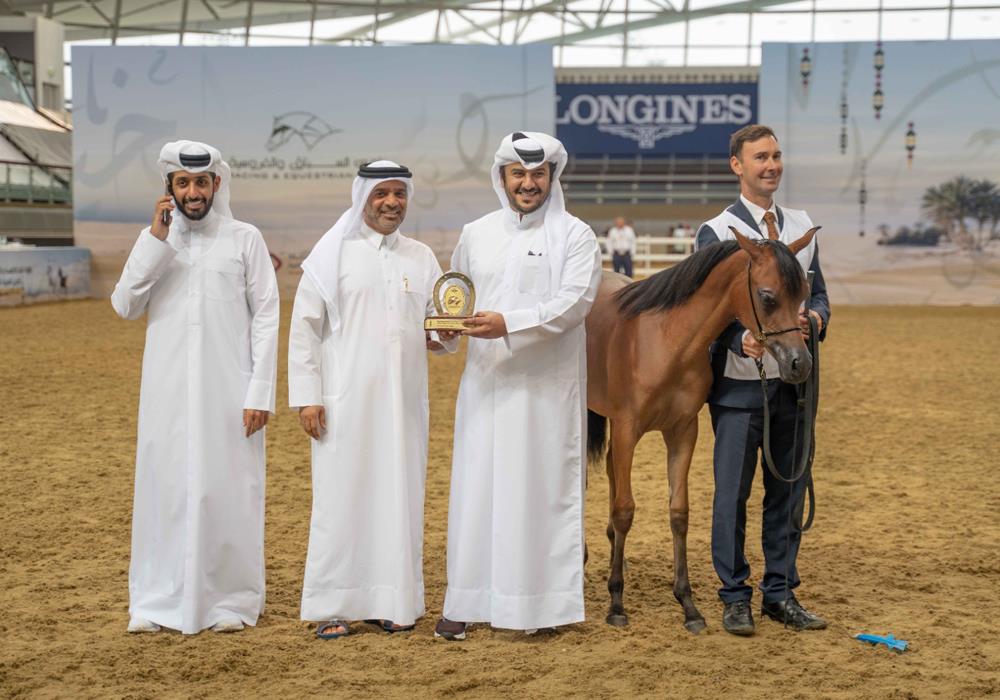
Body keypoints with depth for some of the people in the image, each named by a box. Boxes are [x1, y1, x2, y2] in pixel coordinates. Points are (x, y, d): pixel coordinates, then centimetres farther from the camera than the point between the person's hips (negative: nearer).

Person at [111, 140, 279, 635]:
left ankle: (230, 600, 12)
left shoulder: (244, 239, 1)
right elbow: (126, 306, -2)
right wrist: (156, 241, -10)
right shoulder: (152, 240, 9)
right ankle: (158, 600, 13)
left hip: (228, 391, -2)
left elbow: (266, 318, -1)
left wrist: (260, 392, -8)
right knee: (165, 487, 4)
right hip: (168, 392, 2)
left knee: (227, 491, 1)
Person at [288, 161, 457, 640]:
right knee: (342, 497, -2)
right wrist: (306, 397, -8)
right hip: (345, 402, -4)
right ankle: (333, 607, 6)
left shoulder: (421, 258, 12)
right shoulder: (332, 255, 0)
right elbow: (304, 330, -1)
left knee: (400, 497, 6)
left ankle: (393, 602, 16)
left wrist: (444, 335, -7)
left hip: (403, 402, 4)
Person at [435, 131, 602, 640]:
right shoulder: (476, 234, 11)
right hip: (486, 383, 4)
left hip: (548, 385, -3)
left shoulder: (575, 236, -2)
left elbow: (574, 302, -14)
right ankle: (464, 602, 12)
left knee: (543, 488, 3)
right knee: (476, 486, 5)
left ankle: (541, 601, 12)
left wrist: (508, 324, -25)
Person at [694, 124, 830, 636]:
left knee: (788, 490, 11)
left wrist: (815, 318, -11)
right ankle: (735, 597, 14)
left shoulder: (802, 226, 10)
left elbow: (818, 292, 13)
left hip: (793, 381, 5)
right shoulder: (717, 233, -4)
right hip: (739, 382, -4)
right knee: (732, 493, 2)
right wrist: (742, 340, -29)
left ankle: (780, 592, 23)